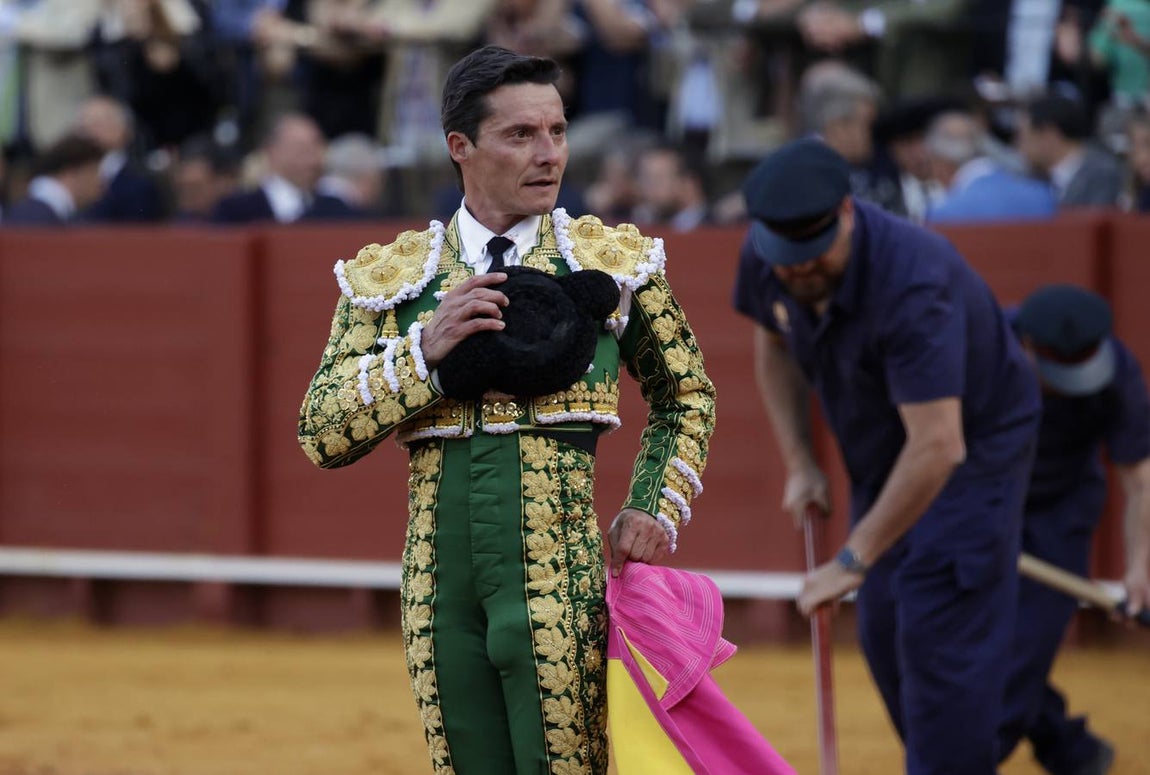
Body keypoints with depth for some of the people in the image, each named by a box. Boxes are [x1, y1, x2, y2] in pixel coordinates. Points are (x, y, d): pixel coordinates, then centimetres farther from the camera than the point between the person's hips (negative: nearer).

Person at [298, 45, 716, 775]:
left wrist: (655, 512, 7)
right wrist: (424, 351, -11)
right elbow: (323, 434, 2)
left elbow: (686, 396, 19)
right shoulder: (389, 278, 8)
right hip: (444, 597, 2)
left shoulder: (614, 262, 6)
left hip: (564, 586, -2)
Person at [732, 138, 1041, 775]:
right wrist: (799, 464, 1)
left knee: (939, 639, -15)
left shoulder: (911, 282, -38)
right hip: (882, 456, 7)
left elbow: (937, 448, -40)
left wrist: (853, 559, -35)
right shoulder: (767, 262, -16)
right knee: (883, 634, 9)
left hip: (973, 451, -7)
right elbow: (773, 341, 10)